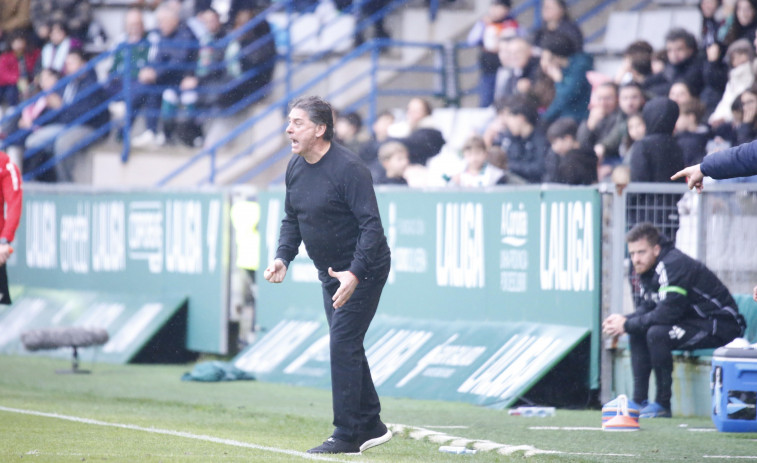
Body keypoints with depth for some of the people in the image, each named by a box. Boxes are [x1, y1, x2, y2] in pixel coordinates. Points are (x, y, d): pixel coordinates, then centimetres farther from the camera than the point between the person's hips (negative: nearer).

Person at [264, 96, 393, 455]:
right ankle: (371, 426, 25)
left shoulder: (348, 169, -23)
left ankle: (347, 436, -7)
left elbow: (371, 225, -26)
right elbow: (292, 219, 14)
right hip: (331, 273, 9)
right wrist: (283, 257, -3)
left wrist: (355, 273, -34)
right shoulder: (296, 168, 2)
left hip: (363, 270, -9)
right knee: (346, 347, 14)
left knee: (343, 346, -12)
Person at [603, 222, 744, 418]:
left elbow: (667, 313, -29)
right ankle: (639, 400, 1)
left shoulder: (674, 265, -24)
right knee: (637, 332, 5)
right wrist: (624, 320, -12)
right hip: (692, 322, 10)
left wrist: (627, 325, -21)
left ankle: (663, 403, -19)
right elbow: (646, 308, 8)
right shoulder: (643, 268, 6)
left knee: (657, 333, -27)